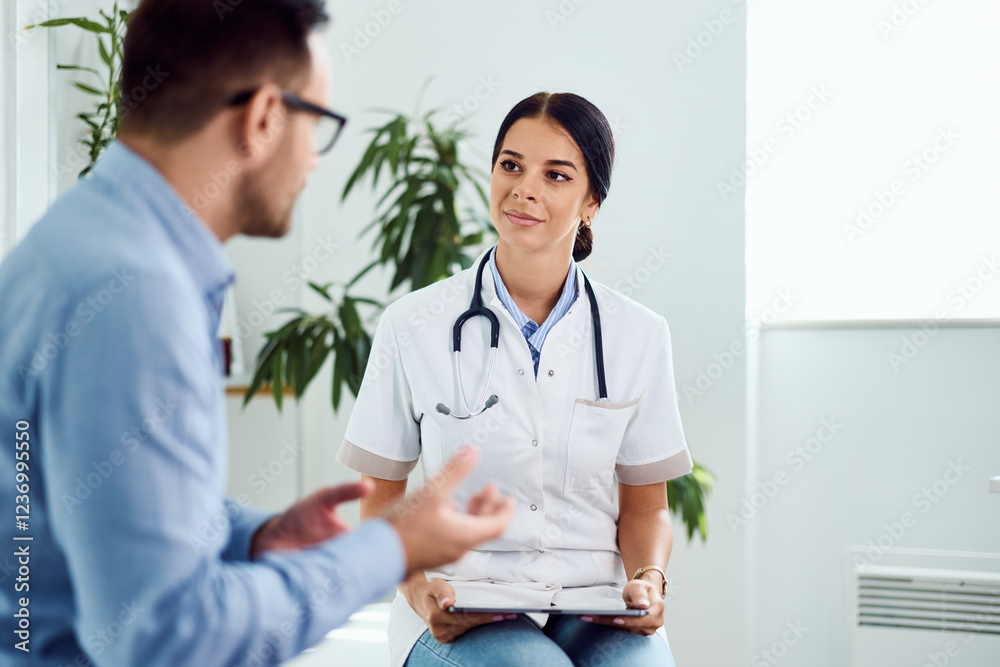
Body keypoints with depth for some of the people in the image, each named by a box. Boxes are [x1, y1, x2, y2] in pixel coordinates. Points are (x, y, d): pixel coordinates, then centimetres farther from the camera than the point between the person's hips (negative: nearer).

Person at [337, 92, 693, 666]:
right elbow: (382, 501, 6)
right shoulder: (412, 327, 0)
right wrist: (418, 590, -13)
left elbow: (645, 506, 13)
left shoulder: (639, 335, 5)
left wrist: (648, 578, -8)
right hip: (456, 614, -2)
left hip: (595, 608, 2)